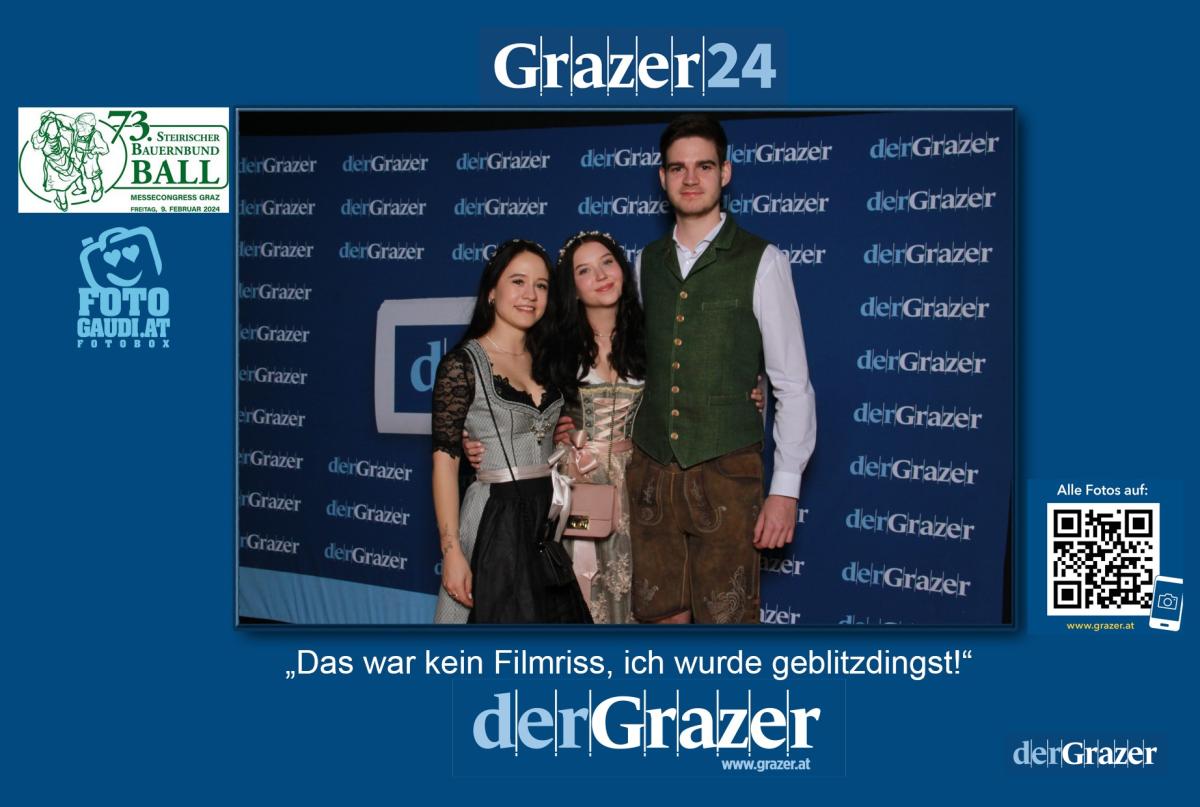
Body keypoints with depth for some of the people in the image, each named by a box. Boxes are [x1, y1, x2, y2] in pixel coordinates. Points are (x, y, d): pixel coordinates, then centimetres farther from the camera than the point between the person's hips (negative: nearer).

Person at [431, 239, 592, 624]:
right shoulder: (462, 364, -8)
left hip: (550, 517, 6)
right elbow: (445, 459, -12)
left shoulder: (545, 360, 10)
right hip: (496, 517, -6)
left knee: (556, 615, 9)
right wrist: (452, 551, -17)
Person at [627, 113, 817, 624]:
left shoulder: (760, 261, -4)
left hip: (726, 473, -4)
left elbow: (792, 384, -5)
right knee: (661, 615, 10)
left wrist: (786, 488, -9)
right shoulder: (647, 262, 9)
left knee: (726, 618, -2)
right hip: (650, 469, 4)